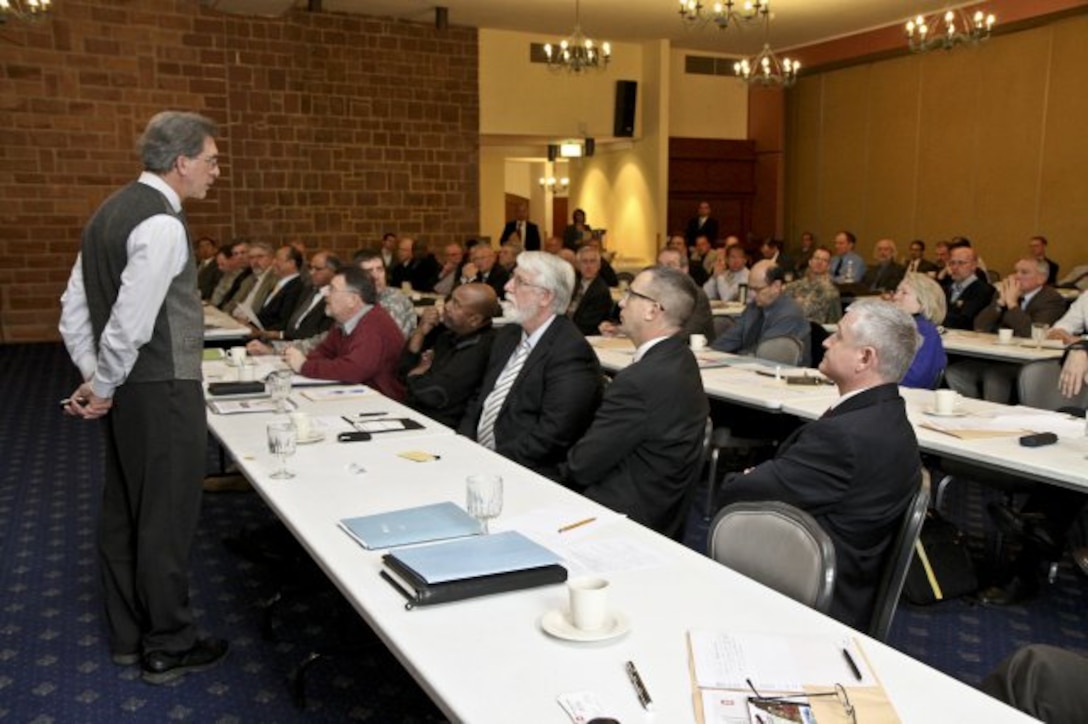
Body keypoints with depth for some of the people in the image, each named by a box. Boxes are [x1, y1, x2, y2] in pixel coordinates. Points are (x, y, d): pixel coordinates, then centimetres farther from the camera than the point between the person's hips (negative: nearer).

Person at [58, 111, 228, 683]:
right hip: (163, 393, -10)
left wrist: (94, 378, 9)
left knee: (122, 512, 17)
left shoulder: (108, 213, 12)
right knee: (166, 518, 3)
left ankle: (127, 635, 31)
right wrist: (104, 387, -9)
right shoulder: (163, 224, -18)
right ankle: (167, 647, 17)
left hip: (125, 393, 10)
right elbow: (128, 324, -22)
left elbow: (72, 309, 13)